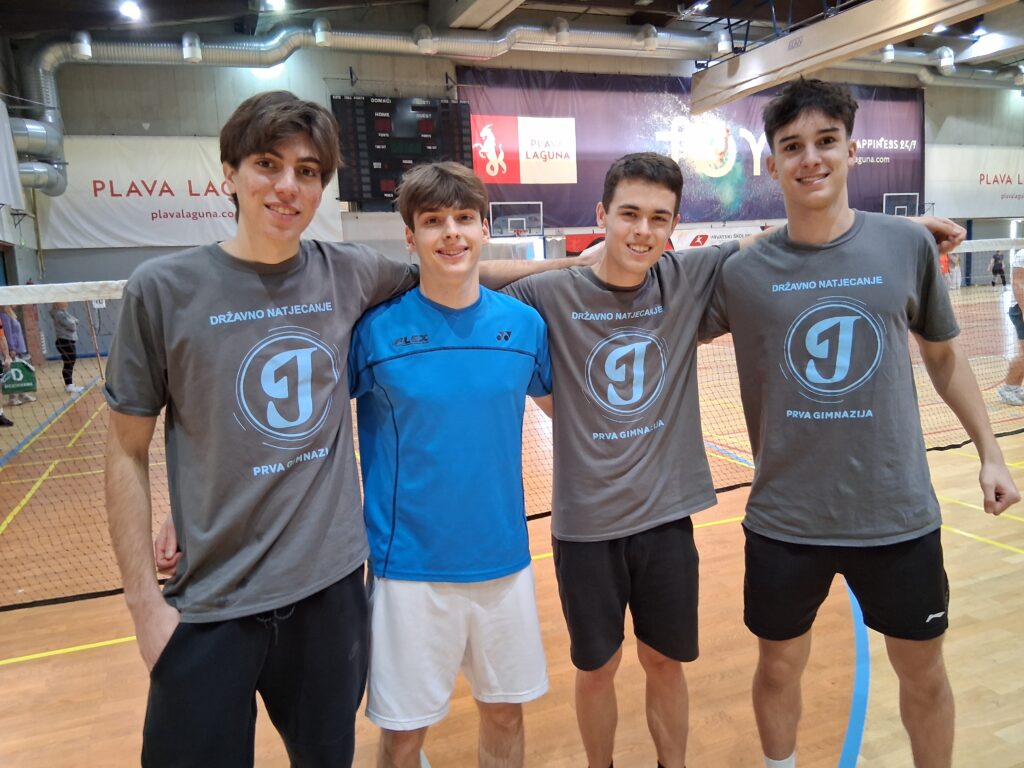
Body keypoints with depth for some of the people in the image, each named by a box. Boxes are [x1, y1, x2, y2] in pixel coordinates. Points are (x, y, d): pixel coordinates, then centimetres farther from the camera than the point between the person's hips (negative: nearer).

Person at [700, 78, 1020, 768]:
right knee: (779, 666, 15)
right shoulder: (742, 272, -6)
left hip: (899, 514, 1)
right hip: (785, 521, 0)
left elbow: (944, 354, 10)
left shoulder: (907, 246, -3)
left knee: (923, 669, 17)